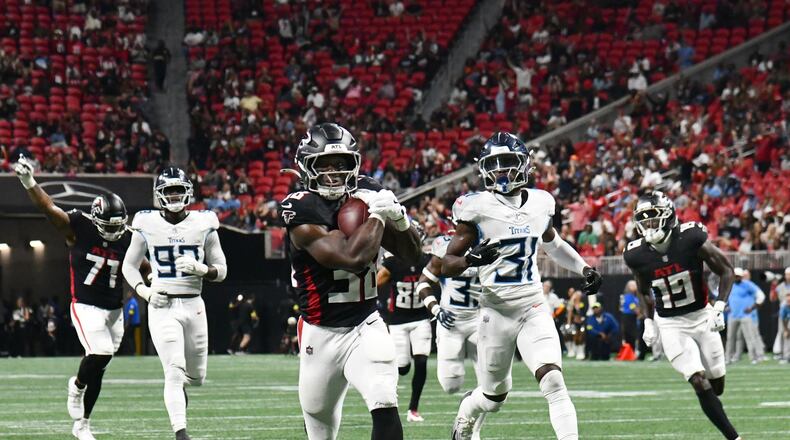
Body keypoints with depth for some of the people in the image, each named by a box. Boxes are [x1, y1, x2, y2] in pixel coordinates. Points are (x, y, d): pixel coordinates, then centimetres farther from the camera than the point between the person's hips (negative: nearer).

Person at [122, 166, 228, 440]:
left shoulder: (203, 225, 1)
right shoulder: (147, 225, -1)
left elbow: (221, 271, 6)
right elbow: (129, 265, 11)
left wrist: (200, 268, -15)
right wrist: (144, 291, -7)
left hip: (194, 305, 2)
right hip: (162, 307, -2)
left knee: (196, 376, 12)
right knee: (175, 372, -17)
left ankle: (179, 387, 48)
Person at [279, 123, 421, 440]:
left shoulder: (367, 194, 1)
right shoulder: (301, 210, -16)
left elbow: (412, 256, 9)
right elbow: (350, 257, -29)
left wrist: (399, 220, -10)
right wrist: (376, 215, -18)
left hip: (366, 327, 2)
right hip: (321, 333, -2)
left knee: (385, 409, -22)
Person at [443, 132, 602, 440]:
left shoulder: (540, 204, 5)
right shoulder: (476, 208, -9)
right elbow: (447, 266, -8)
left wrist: (584, 269, 17)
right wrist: (472, 258, -28)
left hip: (534, 308, 2)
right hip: (497, 308, -2)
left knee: (554, 382, -17)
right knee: (495, 396, 12)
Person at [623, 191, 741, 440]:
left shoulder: (692, 239, -18)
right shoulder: (637, 255, -10)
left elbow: (726, 272, -8)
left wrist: (719, 309, -17)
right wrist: (648, 322, 3)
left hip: (702, 317, 0)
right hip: (670, 325, 0)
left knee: (717, 384, 7)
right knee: (699, 382, -16)